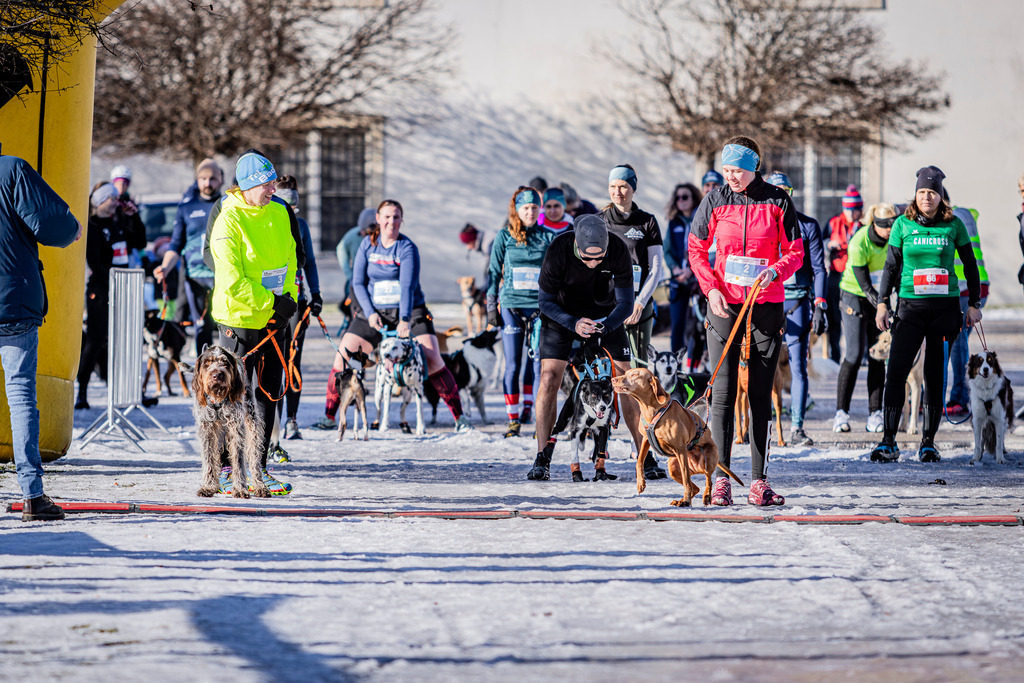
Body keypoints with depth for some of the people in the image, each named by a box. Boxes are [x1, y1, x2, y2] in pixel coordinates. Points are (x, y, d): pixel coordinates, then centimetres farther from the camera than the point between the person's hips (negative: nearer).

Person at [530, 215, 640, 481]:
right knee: (549, 377, -14)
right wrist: (574, 324, -35)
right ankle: (542, 460, -10)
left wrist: (605, 326, -38)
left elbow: (626, 303, -20)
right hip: (563, 315, -1)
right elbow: (545, 299, -20)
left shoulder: (618, 251, -27)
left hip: (605, 316, 1)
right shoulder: (559, 249, -30)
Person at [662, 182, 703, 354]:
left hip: (699, 279, -3)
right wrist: (675, 269, -8)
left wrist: (692, 270, -16)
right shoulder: (674, 224, 13)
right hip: (678, 281, 3)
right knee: (677, 325, -2)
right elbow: (667, 250, 12)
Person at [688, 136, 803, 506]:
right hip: (724, 305, 0)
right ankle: (721, 479, -5)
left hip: (767, 305, 0)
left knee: (761, 393, 3)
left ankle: (759, 481, 5)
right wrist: (711, 288, -7)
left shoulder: (778, 201, 1)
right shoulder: (716, 201, 2)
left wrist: (776, 271, -17)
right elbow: (696, 249, 8)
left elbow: (795, 252, 4)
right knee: (723, 390, -5)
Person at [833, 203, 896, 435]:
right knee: (855, 354, -12)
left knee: (878, 355, -2)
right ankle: (841, 413, -5)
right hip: (854, 296, -5)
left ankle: (875, 415, -1)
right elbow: (865, 286, -25)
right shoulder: (859, 244, -26)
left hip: (879, 297, 5)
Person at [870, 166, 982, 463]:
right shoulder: (903, 224, 4)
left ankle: (928, 443, 12)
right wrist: (882, 303, 4)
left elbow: (970, 265, 12)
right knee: (896, 372, -10)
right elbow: (891, 266, 10)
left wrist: (974, 304, 10)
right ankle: (888, 443, -8)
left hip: (945, 307, 0)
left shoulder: (953, 225, 3)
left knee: (935, 375, 4)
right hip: (910, 305, 0)